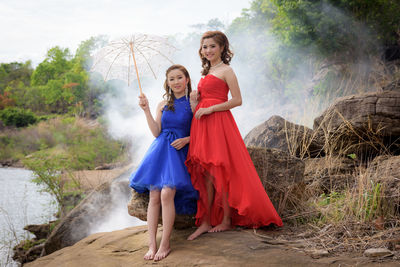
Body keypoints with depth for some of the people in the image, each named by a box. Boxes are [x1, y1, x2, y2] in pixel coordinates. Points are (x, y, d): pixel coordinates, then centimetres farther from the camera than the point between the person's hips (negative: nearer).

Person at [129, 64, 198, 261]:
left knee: (167, 194, -22)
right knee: (154, 196, -10)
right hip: (160, 150, 4)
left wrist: (186, 140, -12)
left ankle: (165, 244, -14)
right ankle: (152, 244, -7)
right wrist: (146, 110, 1)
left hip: (179, 152, -4)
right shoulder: (163, 105, 15)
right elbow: (156, 132, 7)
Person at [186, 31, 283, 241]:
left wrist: (209, 109, -14)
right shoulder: (207, 72, 20)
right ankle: (206, 222, 9)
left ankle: (226, 220, 8)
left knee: (220, 172, -4)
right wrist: (194, 98, 5)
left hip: (218, 122, -8)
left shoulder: (226, 70, -4)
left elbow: (237, 100, -11)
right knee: (205, 174, 6)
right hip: (202, 125, 8)